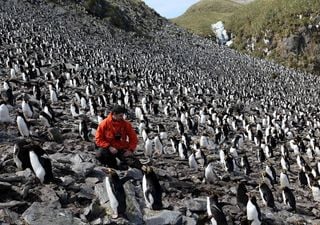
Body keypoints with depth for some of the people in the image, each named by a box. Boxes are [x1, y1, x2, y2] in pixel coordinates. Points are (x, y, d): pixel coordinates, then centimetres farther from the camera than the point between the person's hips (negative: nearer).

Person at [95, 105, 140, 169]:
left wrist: (130, 149, -10)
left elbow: (133, 138, 4)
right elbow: (99, 139, -7)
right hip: (109, 149, 1)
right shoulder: (104, 123, -8)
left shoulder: (126, 124, -4)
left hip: (122, 149, -1)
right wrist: (109, 147, -19)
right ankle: (114, 167, -6)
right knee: (99, 154, -30)